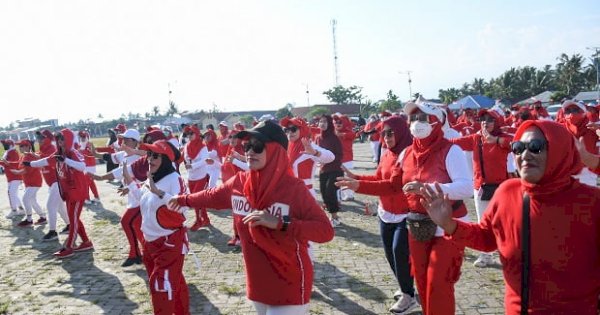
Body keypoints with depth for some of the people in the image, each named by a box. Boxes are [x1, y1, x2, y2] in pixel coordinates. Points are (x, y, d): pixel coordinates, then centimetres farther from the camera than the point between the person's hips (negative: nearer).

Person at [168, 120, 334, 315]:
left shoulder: (294, 188, -19)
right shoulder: (238, 183, -3)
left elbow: (325, 231, -25)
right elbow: (212, 196, 18)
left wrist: (278, 223, -32)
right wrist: (183, 200, 33)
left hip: (290, 287, -5)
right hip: (257, 284, 6)